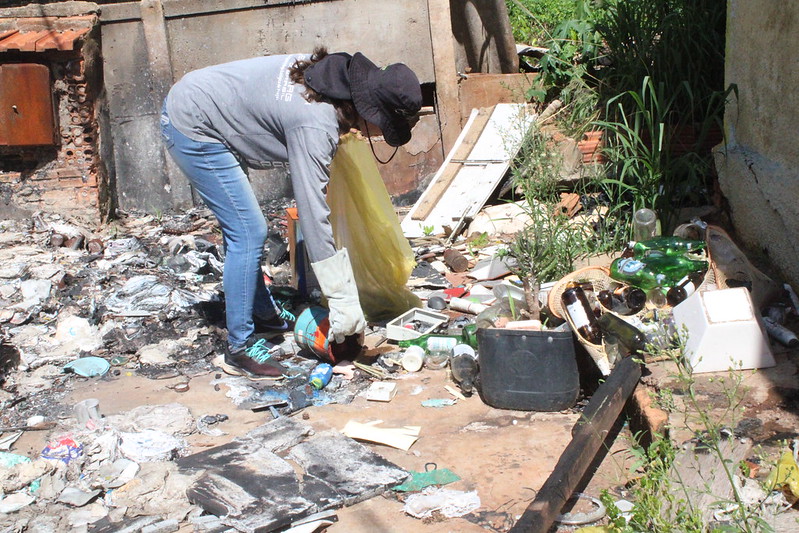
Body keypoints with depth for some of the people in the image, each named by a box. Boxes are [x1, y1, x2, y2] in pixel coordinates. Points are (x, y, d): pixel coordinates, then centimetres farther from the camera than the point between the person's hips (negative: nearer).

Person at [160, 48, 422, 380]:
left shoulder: (333, 74, -5)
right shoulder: (316, 125, -28)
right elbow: (313, 216, -28)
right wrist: (342, 301, -25)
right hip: (192, 127, -10)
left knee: (242, 228, 17)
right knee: (248, 233, -9)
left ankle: (263, 315, 31)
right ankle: (239, 349, -1)